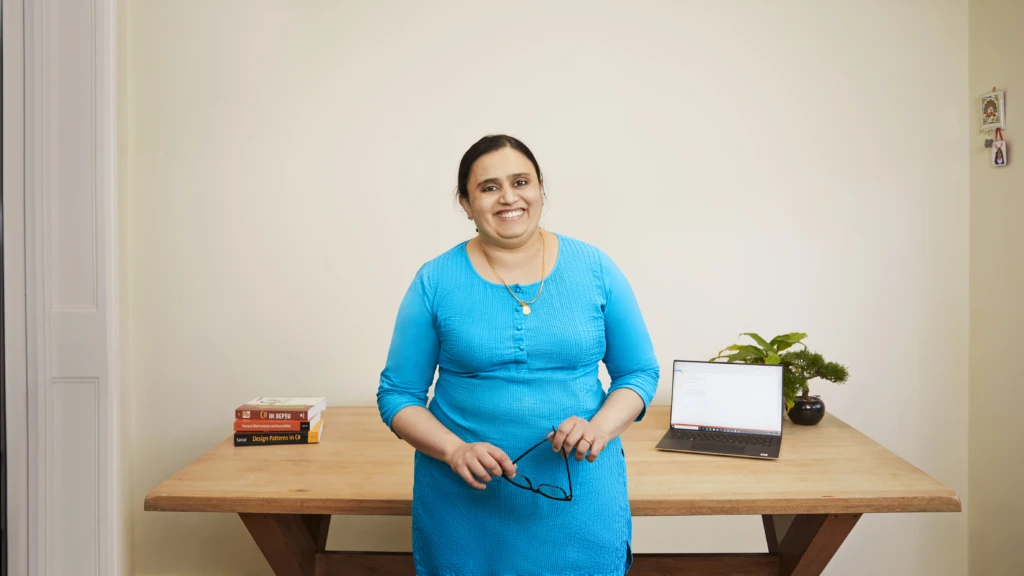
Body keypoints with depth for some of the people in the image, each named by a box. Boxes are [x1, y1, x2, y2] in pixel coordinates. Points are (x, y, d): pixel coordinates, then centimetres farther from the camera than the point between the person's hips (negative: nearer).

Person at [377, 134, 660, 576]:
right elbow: (397, 395, -1)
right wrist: (455, 450, -17)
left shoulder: (595, 269, -3)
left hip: (580, 499, 1)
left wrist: (600, 427, -15)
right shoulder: (435, 282, -5)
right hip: (467, 505, 0)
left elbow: (640, 372, 3)